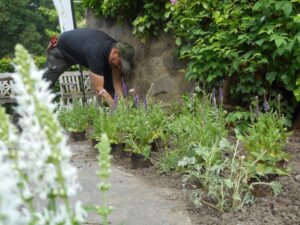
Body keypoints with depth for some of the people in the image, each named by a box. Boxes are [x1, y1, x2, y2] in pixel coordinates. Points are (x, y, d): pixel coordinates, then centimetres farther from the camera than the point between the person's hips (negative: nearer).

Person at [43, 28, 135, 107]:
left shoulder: (116, 47, -24)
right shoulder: (96, 53, -46)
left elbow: (117, 82, -19)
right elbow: (99, 89, -44)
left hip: (82, 47, 6)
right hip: (62, 49, -6)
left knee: (109, 81, -7)